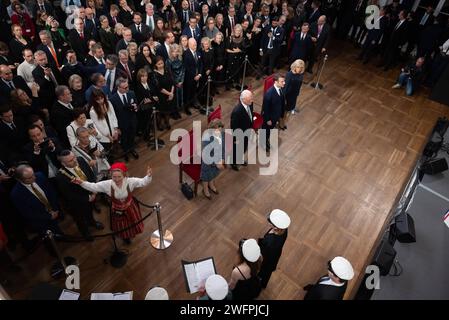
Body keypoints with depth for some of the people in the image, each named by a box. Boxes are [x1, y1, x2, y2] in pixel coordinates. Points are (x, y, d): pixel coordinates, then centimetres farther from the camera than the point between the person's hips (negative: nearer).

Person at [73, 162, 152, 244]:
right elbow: (93, 187, -19)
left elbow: (143, 182, -29)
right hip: (117, 210, 1)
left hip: (130, 208, 0)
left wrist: (148, 176, -51)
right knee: (121, 228, 25)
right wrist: (81, 183, -35)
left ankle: (131, 234, 64)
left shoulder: (130, 181, -29)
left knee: (132, 224, 26)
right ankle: (125, 237, 62)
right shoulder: (107, 184, -26)